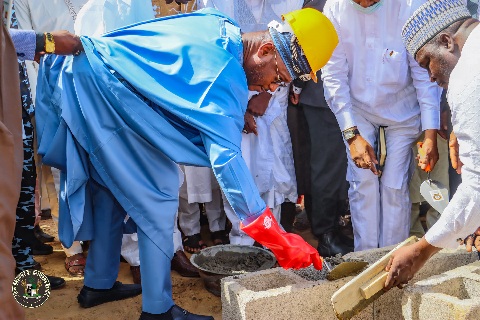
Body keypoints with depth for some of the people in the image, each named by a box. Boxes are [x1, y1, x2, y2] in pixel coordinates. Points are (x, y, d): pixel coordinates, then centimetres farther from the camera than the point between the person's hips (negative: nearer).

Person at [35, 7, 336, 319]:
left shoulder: (220, 24, 6)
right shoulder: (226, 73, -20)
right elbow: (226, 157, -30)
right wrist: (278, 240, -30)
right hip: (107, 91, -10)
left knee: (110, 189, 19)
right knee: (159, 197, -5)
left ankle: (98, 284, 32)